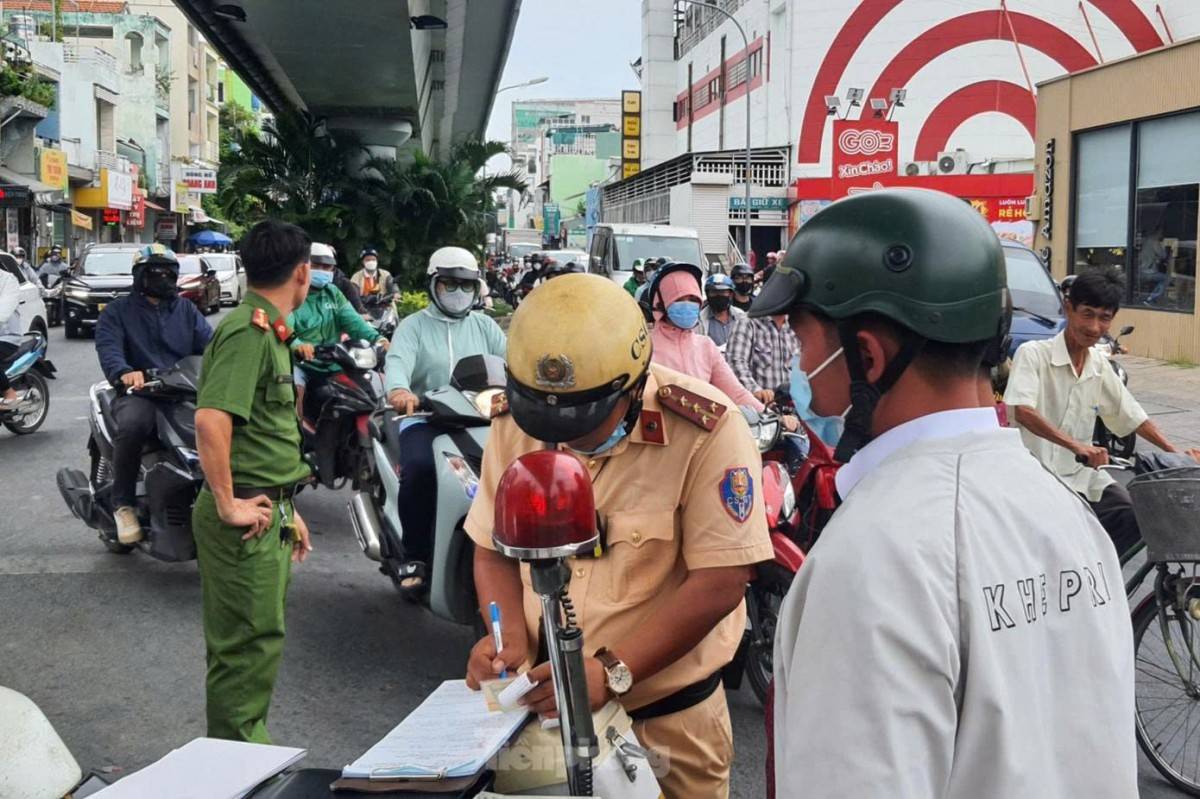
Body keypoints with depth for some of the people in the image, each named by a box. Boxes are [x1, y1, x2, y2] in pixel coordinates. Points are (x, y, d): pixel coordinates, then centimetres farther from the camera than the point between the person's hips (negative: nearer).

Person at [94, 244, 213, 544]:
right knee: (133, 425, -37)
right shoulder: (117, 311, 9)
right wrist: (124, 372, -33)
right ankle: (124, 504, -19)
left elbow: (208, 342, 6)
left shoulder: (186, 309, 20)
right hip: (139, 391, -3)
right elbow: (108, 348, -10)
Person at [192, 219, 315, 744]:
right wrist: (228, 505, -23)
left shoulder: (269, 331, 18)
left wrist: (287, 509, 23)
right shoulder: (248, 331, -16)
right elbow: (210, 419, -29)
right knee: (249, 644, -3)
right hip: (248, 518, -10)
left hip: (268, 512, 10)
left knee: (257, 641, 18)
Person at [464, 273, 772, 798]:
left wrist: (611, 671, -25)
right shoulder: (513, 424, -5)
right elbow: (495, 549, 5)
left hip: (670, 715, -3)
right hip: (541, 701, 4)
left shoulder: (705, 430, -20)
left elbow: (720, 581, -21)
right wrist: (510, 637, -12)